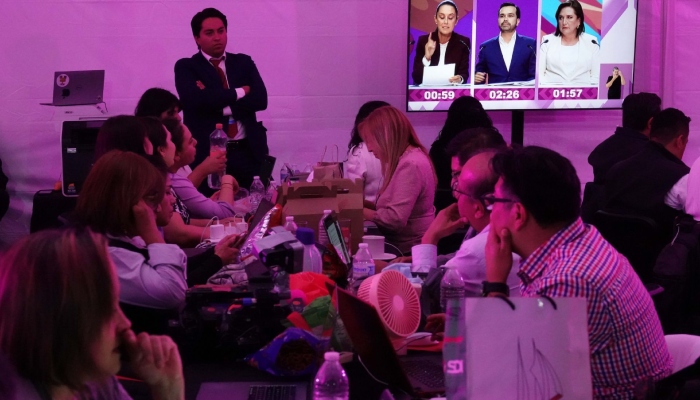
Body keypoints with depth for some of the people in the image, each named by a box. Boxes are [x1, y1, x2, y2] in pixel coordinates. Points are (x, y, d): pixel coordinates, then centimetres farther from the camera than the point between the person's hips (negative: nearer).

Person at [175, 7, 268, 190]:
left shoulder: (243, 62, 13)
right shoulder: (186, 67, 4)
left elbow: (260, 99, -1)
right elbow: (195, 99, -16)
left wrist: (217, 104, -11)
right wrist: (239, 92, -7)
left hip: (248, 153, 3)